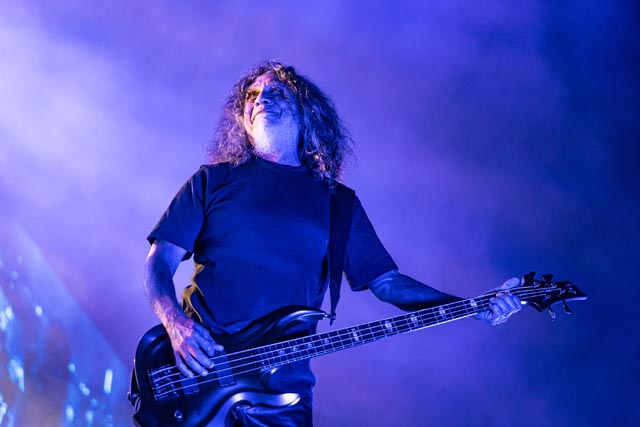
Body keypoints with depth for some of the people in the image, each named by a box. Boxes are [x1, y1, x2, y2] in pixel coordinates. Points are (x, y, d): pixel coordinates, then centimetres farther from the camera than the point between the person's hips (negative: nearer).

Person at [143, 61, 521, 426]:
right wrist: (176, 324, -15)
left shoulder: (338, 203, 12)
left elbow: (386, 281, 11)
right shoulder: (213, 181, 8)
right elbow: (159, 262, 5)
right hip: (193, 373, -1)